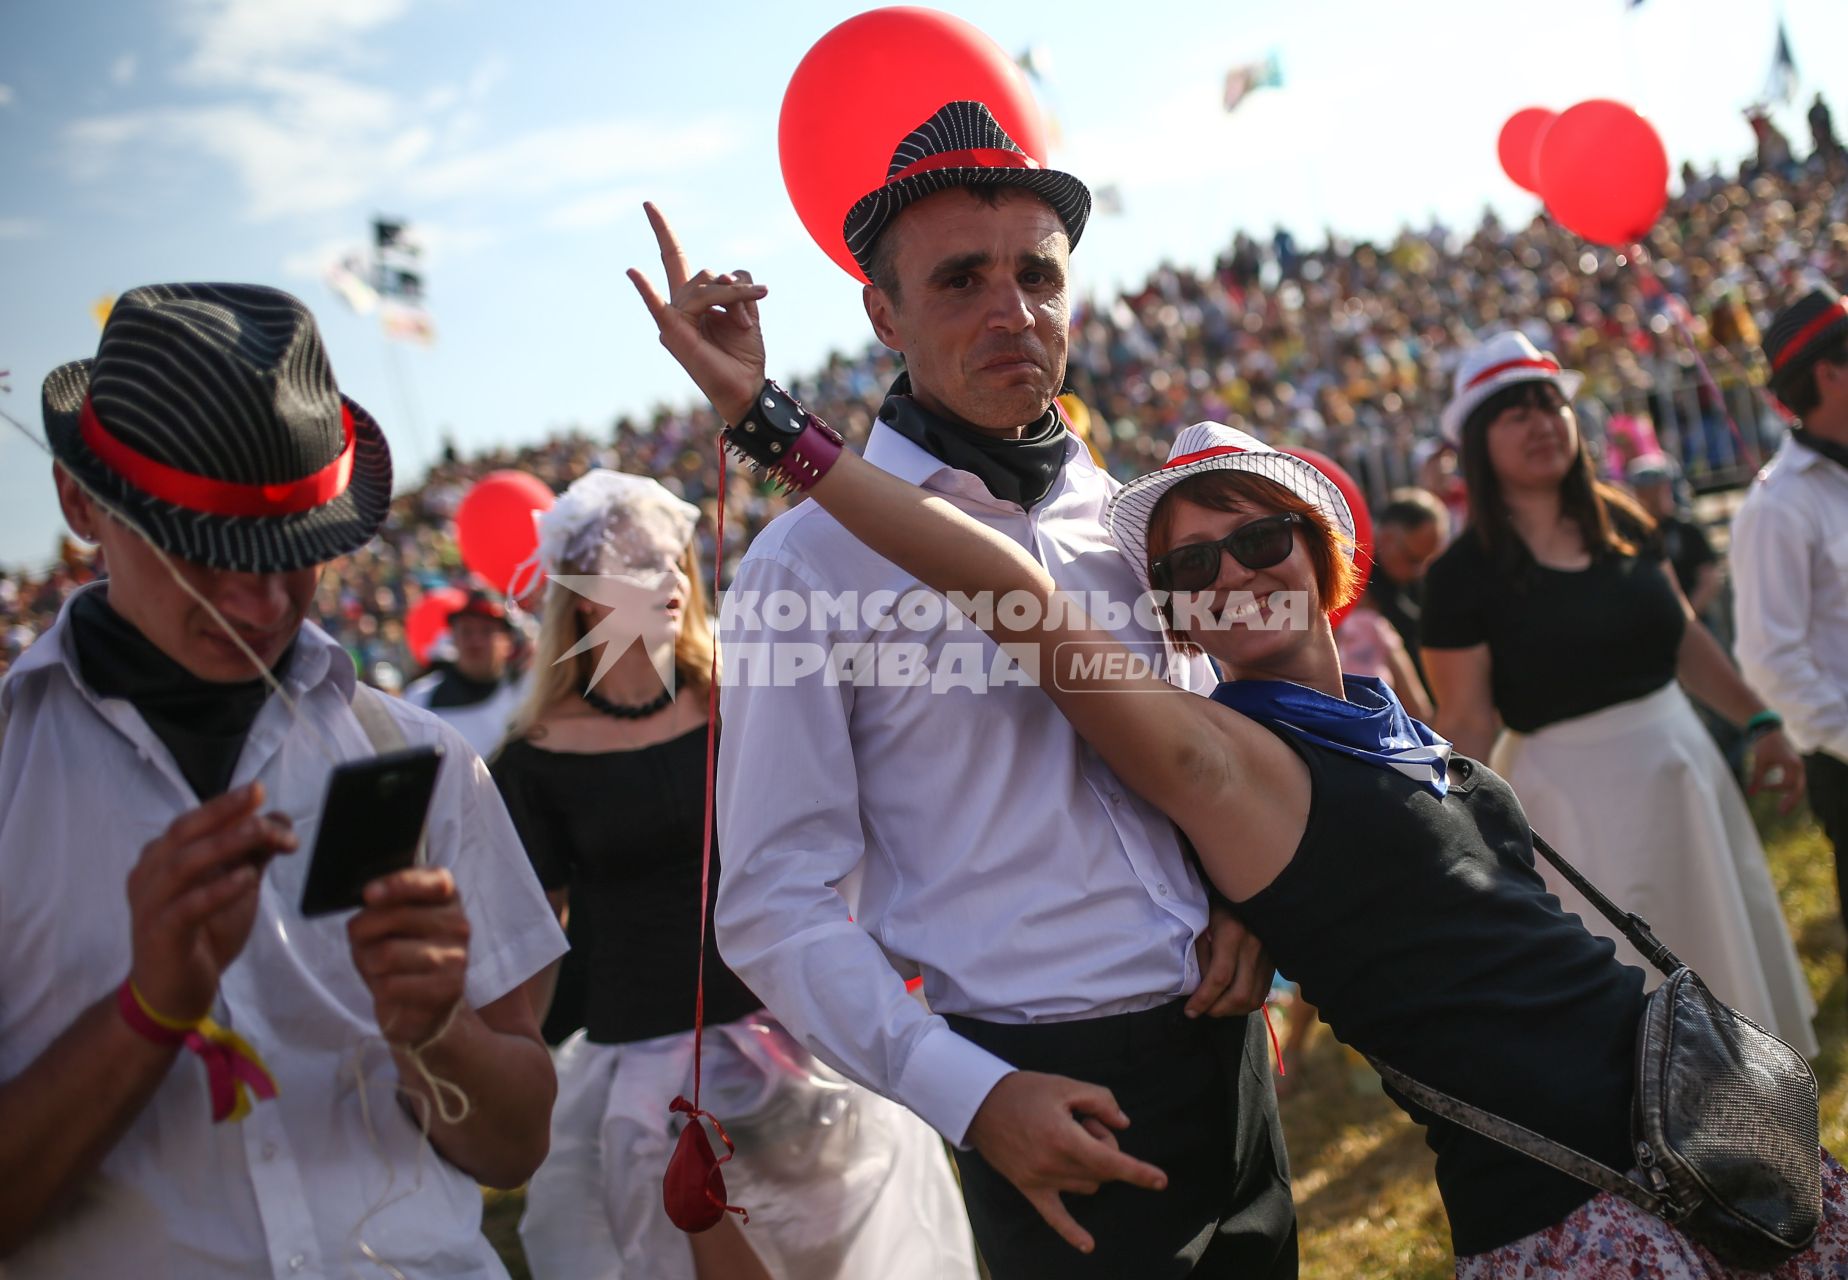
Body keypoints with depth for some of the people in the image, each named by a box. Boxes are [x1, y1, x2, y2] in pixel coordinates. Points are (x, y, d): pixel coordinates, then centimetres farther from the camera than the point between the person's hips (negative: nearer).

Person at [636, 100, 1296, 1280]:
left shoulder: (1126, 517, 7)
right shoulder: (815, 561, -10)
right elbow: (776, 907, -11)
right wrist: (969, 1094, -21)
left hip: (1228, 1053, 6)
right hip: (1056, 1098, -6)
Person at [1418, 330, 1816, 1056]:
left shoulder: (1623, 524, 3)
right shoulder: (1464, 575, -14)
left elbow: (1684, 638, 13)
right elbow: (1466, 724, -16)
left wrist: (1759, 722, 15)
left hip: (1681, 763, 6)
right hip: (1570, 793, -6)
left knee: (1726, 950, 22)